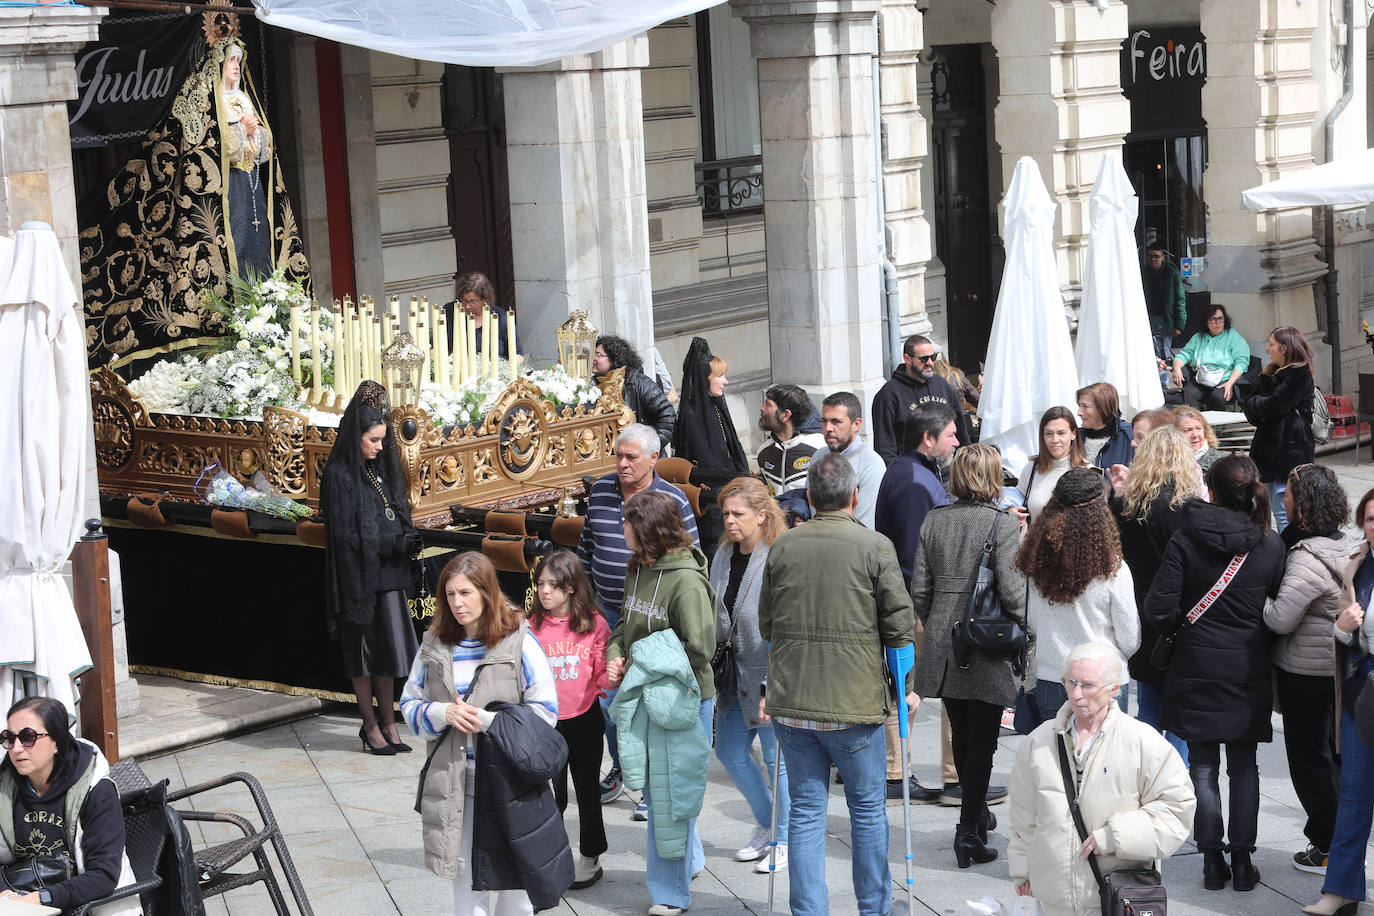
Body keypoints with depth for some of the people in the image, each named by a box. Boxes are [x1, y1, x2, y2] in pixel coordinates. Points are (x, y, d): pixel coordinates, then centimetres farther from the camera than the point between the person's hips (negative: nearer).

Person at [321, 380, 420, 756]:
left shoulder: (381, 469, 10)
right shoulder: (339, 476, -13)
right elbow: (345, 535, -16)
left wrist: (407, 539, -5)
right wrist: (395, 543, -21)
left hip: (387, 576, 7)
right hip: (359, 578, -7)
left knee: (387, 652, 10)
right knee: (364, 653, 2)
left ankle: (388, 724, 18)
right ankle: (371, 728, 11)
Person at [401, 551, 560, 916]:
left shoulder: (520, 642, -9)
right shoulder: (435, 644, 3)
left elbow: (545, 711, -9)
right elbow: (410, 703, 9)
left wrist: (487, 721, -18)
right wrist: (443, 714, -12)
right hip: (454, 780, 3)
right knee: (464, 869, 12)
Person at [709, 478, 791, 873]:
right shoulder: (723, 556, 6)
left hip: (771, 675, -8)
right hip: (735, 675, 8)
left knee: (776, 758, 5)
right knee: (730, 753, 16)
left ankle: (785, 840, 21)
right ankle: (765, 822, 36)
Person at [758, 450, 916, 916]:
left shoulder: (782, 547, 2)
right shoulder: (875, 547, -7)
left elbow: (766, 624, 11)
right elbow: (899, 625, -5)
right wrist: (905, 686, 8)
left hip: (791, 703, 3)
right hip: (855, 703, -3)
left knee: (806, 811, 9)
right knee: (868, 807, 13)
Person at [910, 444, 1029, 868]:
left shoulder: (934, 520, 3)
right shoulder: (1003, 525, -11)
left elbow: (919, 589, 4)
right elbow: (1012, 591, -16)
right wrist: (1025, 636, -1)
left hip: (943, 647, 5)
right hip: (989, 652, -5)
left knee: (961, 734, 18)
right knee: (982, 739, 2)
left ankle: (977, 812, 36)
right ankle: (969, 830, -1)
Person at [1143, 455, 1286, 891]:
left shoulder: (1185, 539, -11)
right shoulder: (1270, 545, -5)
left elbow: (1160, 609, -13)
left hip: (1197, 666, -2)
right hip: (1249, 671, 2)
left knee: (1203, 767, 7)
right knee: (1244, 766, 11)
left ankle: (1212, 860, 10)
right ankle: (1241, 861, 13)